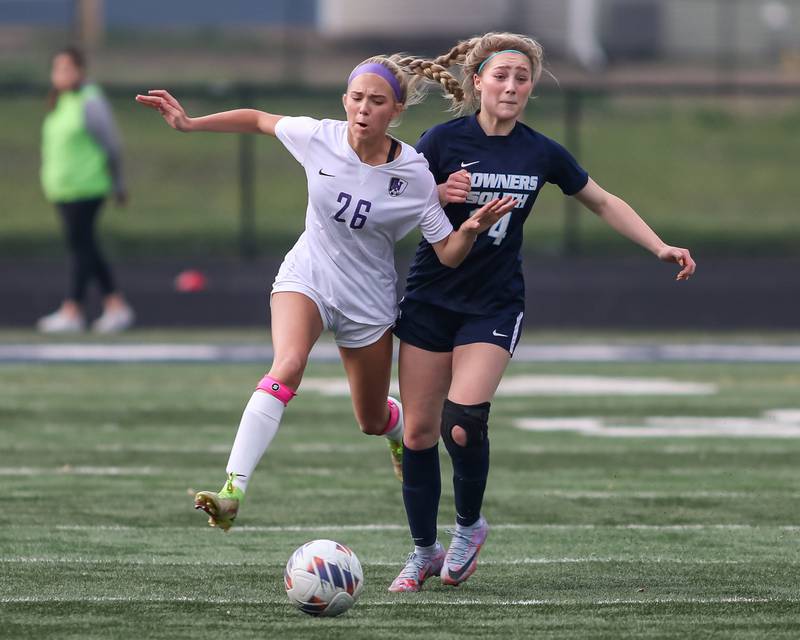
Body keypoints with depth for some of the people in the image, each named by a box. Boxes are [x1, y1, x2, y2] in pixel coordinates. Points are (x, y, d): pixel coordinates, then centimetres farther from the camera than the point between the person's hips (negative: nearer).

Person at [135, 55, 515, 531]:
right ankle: (232, 492, -40)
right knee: (287, 367, -32)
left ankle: (402, 433, 57)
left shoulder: (415, 175, -18)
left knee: (373, 421, 15)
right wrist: (189, 123, 0)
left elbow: (449, 255, -14)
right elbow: (258, 120, 4)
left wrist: (474, 227, -34)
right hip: (307, 278, -1)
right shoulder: (317, 138, -15)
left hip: (369, 302, 1)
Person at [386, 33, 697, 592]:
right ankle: (424, 552, 17)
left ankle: (469, 525, 5)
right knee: (419, 430, 0)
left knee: (462, 420, -21)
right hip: (431, 299, 0)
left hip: (494, 304, 0)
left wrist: (660, 248, 8)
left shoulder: (542, 153, 0)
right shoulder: (444, 141, -6)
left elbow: (603, 202, 14)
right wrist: (438, 196, -21)